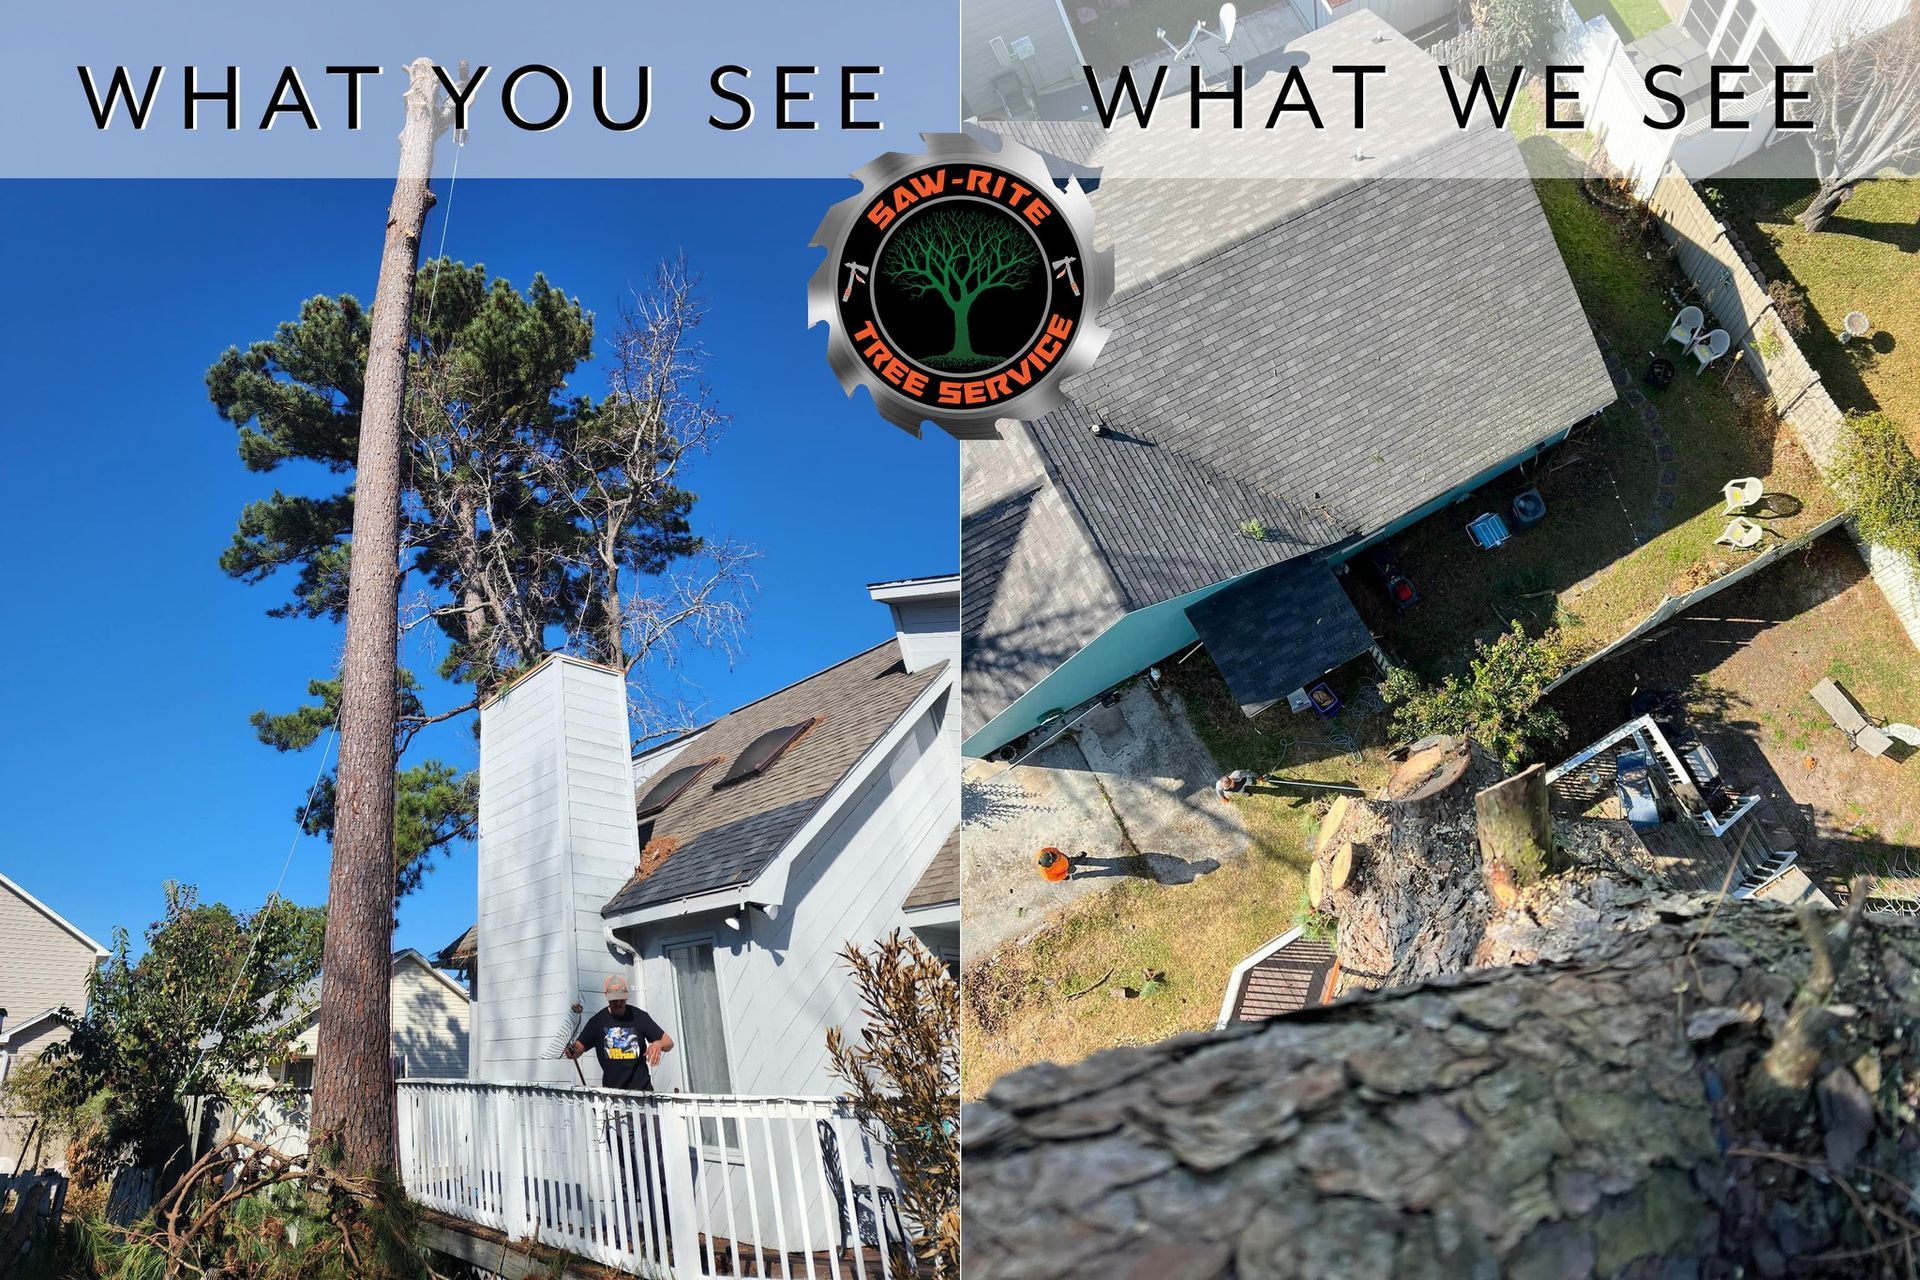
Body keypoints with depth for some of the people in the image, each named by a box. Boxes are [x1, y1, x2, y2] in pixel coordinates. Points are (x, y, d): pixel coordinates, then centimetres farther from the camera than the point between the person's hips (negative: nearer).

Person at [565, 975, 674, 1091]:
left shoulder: (639, 1016, 0)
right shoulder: (598, 1020, 3)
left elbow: (668, 1042, 2)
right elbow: (579, 1047, 3)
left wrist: (659, 1044, -20)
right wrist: (572, 1051, -19)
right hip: (611, 1088, 1)